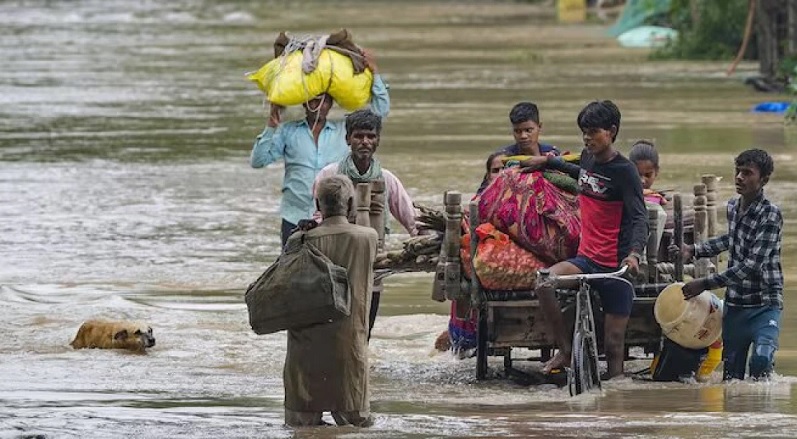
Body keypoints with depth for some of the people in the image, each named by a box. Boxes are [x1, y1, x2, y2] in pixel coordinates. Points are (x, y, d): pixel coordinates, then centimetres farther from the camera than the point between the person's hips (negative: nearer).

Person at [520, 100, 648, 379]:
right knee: (544, 283, -23)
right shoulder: (588, 158, 9)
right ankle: (565, 350, -10)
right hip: (586, 259, 6)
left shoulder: (624, 171, -11)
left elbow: (639, 218, -19)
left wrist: (634, 253, -36)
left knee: (614, 344, -5)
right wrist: (548, 162, 37)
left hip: (614, 267, -6)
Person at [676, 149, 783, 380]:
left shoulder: (771, 215, -16)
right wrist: (694, 250, 23)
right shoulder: (732, 207, 8)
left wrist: (706, 283, -21)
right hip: (735, 305, 7)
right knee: (731, 372, 5)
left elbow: (753, 265, -22)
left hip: (765, 305, -7)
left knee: (761, 359, -27)